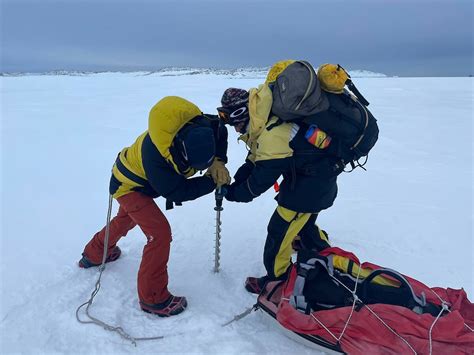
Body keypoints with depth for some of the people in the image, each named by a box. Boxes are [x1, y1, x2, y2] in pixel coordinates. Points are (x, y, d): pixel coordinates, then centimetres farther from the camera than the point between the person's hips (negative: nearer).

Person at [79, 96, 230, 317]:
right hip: (129, 185, -8)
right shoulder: (154, 154, -44)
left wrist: (217, 162, -23)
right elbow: (177, 192, -34)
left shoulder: (198, 124, -29)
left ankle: (94, 254, 58)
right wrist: (212, 182, -32)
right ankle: (153, 298, -1)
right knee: (160, 233, -17)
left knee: (126, 219, 31)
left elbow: (219, 132, -7)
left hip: (137, 177, 8)